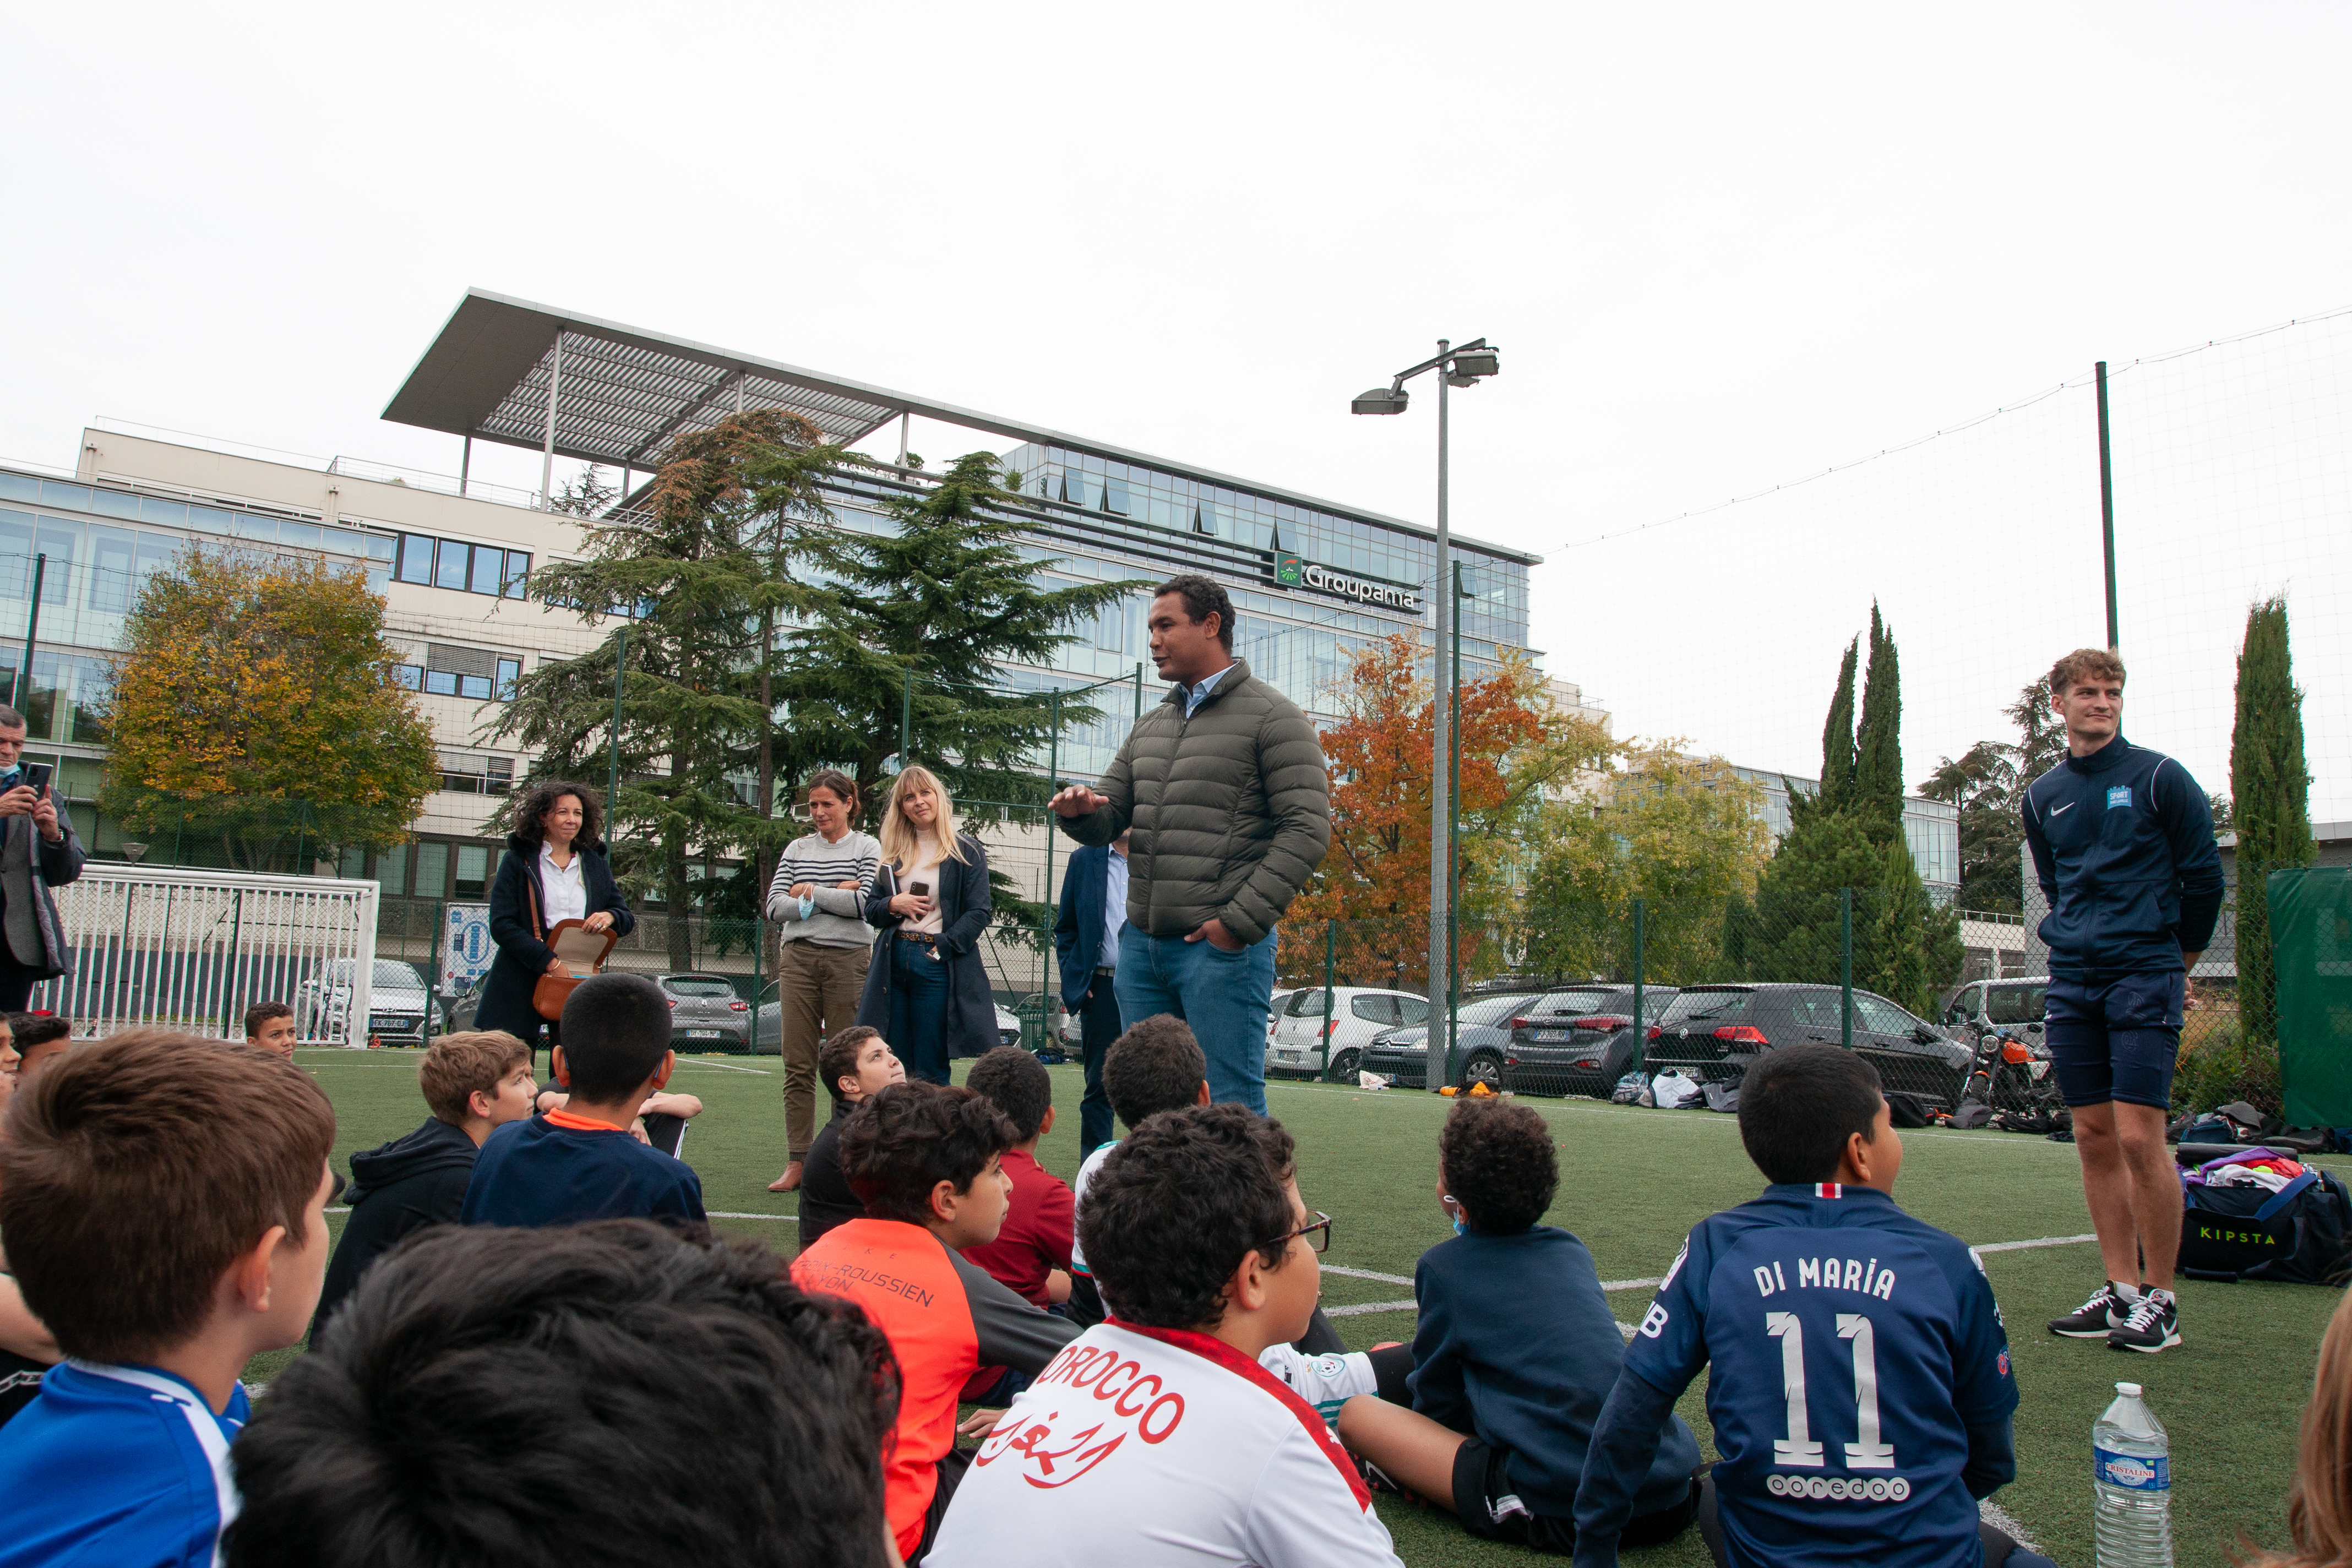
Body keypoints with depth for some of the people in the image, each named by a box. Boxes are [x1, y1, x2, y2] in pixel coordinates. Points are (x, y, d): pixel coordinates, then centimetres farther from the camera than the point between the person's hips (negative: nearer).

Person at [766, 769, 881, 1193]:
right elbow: (776, 906, 3)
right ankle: (796, 1163, 6)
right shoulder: (797, 849, 14)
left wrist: (811, 892, -3)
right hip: (798, 958, 3)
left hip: (847, 960, -3)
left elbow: (865, 903, -9)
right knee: (798, 1066, 1)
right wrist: (838, 895, -6)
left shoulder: (867, 848, 5)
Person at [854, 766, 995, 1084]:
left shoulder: (967, 851, 2)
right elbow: (870, 910, 18)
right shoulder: (895, 854, 15)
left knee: (930, 1075, -3)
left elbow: (978, 913, -5)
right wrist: (894, 905, -4)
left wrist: (941, 949, -15)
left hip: (938, 965, -4)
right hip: (893, 964, 4)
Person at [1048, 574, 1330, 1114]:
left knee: (1230, 1105, -3)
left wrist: (1240, 922, -16)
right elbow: (1109, 820, 20)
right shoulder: (1150, 727, 19)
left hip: (1223, 947, -7)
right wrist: (1079, 811, -5)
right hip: (1141, 943, 7)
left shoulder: (1271, 715, -2)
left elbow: (1308, 829, -11)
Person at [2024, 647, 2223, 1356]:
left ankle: (2160, 1300, 3)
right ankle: (2120, 1289, 14)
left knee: (2139, 1136, -9)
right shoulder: (2042, 797, 12)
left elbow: (2204, 872, 4)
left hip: (2145, 978, -5)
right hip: (2072, 980, 5)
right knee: (2094, 1138, 6)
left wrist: (2181, 954, 11)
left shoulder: (2160, 777, -1)